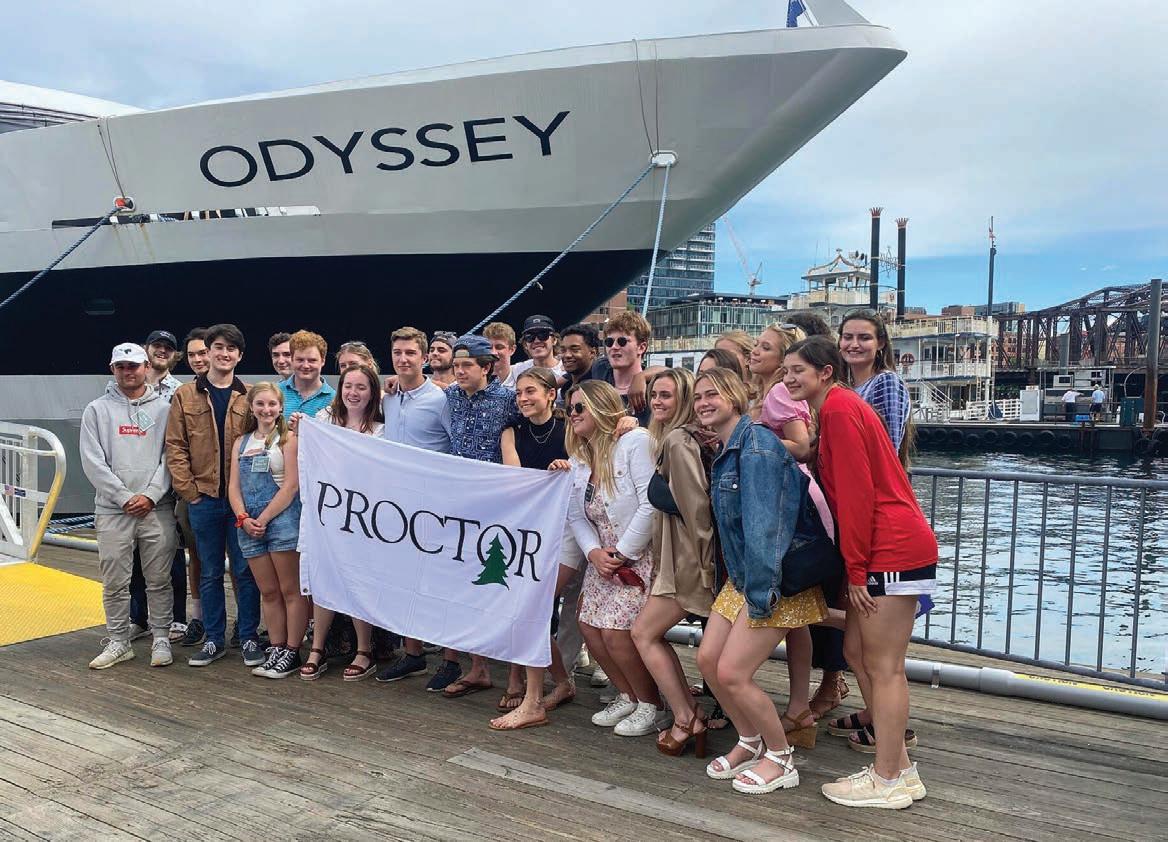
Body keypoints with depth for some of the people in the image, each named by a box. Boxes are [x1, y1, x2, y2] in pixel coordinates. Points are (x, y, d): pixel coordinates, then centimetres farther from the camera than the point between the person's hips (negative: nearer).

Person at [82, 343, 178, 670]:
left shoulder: (164, 409, 7)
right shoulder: (97, 410, 8)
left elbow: (171, 457, 1)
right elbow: (93, 461, 0)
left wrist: (151, 495, -10)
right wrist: (125, 497, -9)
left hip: (158, 509, 0)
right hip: (112, 510, 1)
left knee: (159, 579, 5)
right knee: (114, 582, 5)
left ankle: (161, 640, 15)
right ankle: (118, 642, 17)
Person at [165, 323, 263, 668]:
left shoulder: (250, 397, 3)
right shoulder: (186, 396, 4)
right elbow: (175, 446, 2)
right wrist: (188, 489, -5)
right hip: (203, 498, 1)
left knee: (245, 569, 4)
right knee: (210, 572, 10)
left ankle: (249, 638, 15)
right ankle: (214, 639, 21)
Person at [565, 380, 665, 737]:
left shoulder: (635, 442, -15)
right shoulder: (579, 460, 10)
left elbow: (650, 504, -21)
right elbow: (576, 516, 9)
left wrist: (621, 553, -17)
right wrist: (594, 552, -10)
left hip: (641, 556, -8)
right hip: (603, 558, 8)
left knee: (616, 631, -14)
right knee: (590, 626, 2)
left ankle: (652, 706, 9)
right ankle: (628, 696, 24)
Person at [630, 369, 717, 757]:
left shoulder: (677, 440, -15)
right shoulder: (680, 436, 14)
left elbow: (696, 506, -18)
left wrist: (700, 560, -14)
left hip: (687, 557, -9)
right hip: (680, 556, 9)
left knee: (644, 633, -1)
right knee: (650, 633, 11)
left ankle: (685, 721, 4)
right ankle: (691, 717, 15)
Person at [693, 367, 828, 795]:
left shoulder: (756, 446, -20)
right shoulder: (726, 451, 10)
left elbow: (763, 525, -24)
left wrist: (760, 595, -23)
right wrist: (740, 584, 13)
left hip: (777, 579, -9)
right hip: (741, 577, 9)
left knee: (732, 673, -9)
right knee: (707, 659, 7)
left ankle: (781, 759, 13)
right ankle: (750, 743, 27)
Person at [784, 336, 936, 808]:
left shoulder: (838, 407, -12)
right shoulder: (840, 406, 18)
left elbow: (857, 494, -17)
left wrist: (855, 570, -13)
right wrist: (856, 566, 15)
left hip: (893, 551, -10)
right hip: (891, 549, 10)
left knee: (883, 666, -3)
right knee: (858, 651, 14)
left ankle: (888, 782, 8)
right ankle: (898, 767, 23)